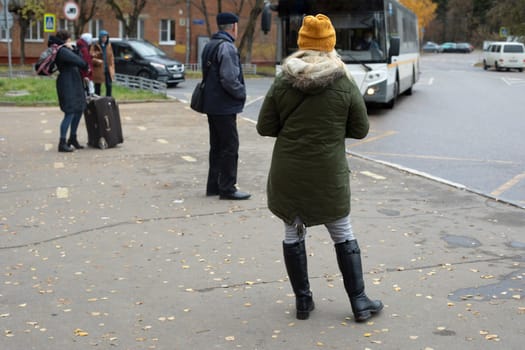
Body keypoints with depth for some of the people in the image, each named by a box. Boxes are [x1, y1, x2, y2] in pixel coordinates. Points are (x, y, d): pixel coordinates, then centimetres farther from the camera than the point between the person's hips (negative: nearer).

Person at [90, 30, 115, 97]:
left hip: (108, 69, 3)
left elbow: (111, 58, 12)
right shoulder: (95, 46, -3)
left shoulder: (108, 45, 10)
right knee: (97, 86, 4)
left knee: (109, 86, -3)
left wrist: (112, 69, 6)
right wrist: (97, 61, -25)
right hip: (98, 69, -3)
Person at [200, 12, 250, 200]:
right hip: (225, 107, -9)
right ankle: (227, 188, 2)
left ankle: (213, 185, 22)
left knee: (217, 146, 16)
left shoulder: (210, 46, 13)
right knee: (230, 147, -2)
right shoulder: (227, 47, -17)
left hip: (212, 105, 9)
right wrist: (242, 93, -8)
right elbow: (229, 79, -24)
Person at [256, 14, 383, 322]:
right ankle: (359, 302, 19)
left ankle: (303, 301, 21)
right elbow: (360, 130, -2)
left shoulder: (283, 83, -6)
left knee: (294, 233, 14)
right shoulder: (345, 84, -9)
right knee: (343, 235, 13)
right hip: (329, 175, -1)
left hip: (288, 173, 1)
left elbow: (265, 128, -2)